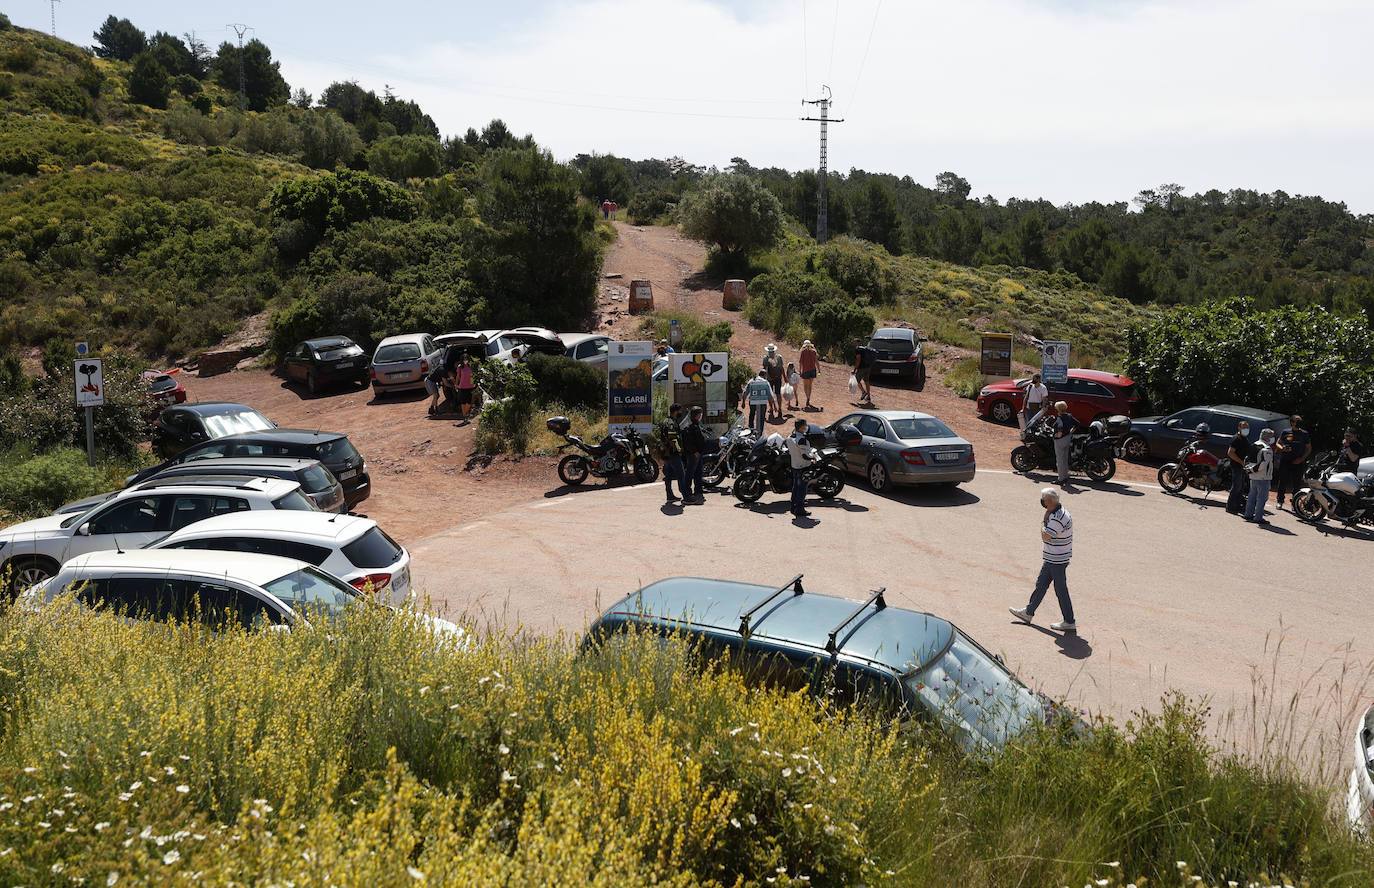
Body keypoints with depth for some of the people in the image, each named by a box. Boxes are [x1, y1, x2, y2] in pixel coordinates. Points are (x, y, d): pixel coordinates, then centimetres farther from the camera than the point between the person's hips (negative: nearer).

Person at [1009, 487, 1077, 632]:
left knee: (1061, 590, 0)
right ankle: (1028, 612, 30)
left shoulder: (1058, 518, -27)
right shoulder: (1056, 512, 6)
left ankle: (1069, 622, 11)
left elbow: (1045, 536, -24)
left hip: (1057, 560, -10)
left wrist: (1043, 521, -15)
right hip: (1052, 559, 10)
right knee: (1041, 584, 18)